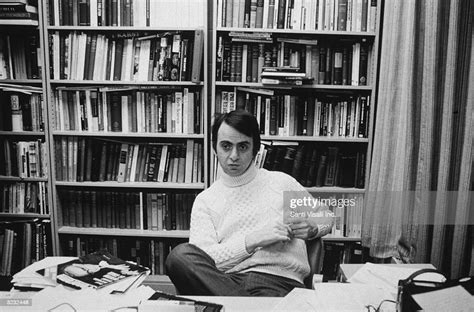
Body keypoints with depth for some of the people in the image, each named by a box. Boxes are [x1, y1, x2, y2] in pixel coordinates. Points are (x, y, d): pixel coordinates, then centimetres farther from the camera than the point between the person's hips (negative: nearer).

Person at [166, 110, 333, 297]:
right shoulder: (204, 200, 13)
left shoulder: (281, 182, 15)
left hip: (280, 282, -4)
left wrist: (311, 229, 2)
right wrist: (254, 240, -11)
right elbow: (201, 260, 0)